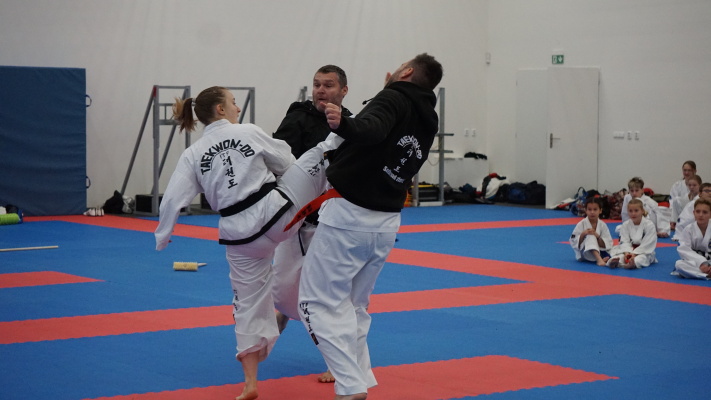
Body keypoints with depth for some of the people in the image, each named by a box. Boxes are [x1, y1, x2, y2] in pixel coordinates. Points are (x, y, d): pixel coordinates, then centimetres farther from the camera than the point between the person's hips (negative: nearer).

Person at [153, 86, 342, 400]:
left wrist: (162, 238, 12)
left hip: (241, 234, 4)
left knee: (249, 302, 11)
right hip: (277, 210, -4)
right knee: (316, 161, 9)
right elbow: (286, 164, 10)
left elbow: (173, 199, -1)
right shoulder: (249, 132, -2)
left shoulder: (192, 155, 3)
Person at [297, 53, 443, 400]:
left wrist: (343, 124, -52)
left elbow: (373, 129, -34)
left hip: (348, 214, -8)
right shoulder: (428, 121, 13)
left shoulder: (394, 99, -10)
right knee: (354, 305, 22)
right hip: (385, 224, 8)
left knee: (321, 301, -4)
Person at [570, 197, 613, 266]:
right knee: (591, 237, -34)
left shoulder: (602, 225, -1)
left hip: (599, 251, 3)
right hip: (584, 252, -3)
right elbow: (573, 242, -8)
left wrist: (597, 236, -21)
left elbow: (607, 245, -6)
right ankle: (599, 259, -50)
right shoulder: (581, 224, -6)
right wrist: (583, 234, -23)